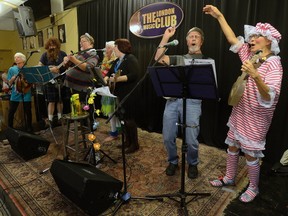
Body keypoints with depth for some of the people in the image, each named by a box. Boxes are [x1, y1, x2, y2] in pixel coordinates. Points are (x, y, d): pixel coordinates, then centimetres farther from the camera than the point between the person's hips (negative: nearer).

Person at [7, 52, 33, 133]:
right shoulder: (11, 69, 5)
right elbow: (9, 83, 5)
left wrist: (28, 83, -18)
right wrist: (13, 79, -15)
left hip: (26, 94, -1)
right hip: (15, 94, 1)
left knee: (28, 111, 6)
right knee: (11, 112, 3)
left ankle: (29, 128, 20)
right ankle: (10, 128, 20)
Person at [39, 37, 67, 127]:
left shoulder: (62, 54, 2)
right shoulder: (45, 55, 1)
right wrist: (50, 69, -16)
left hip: (61, 80, 1)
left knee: (60, 100, 10)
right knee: (51, 101, -1)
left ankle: (60, 118, 21)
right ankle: (50, 120, 6)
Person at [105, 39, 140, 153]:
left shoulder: (131, 58, -11)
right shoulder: (117, 61, 16)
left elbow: (134, 75, -25)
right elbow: (110, 72, 22)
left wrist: (118, 78, -29)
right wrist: (106, 78, 1)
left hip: (129, 94, -9)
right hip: (119, 93, 9)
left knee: (129, 118, -4)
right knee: (123, 117, 13)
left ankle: (135, 144, 9)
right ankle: (128, 141, 27)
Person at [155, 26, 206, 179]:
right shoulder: (179, 59, 20)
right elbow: (158, 58, 5)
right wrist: (165, 37, 5)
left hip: (192, 102, -2)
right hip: (172, 100, 3)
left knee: (191, 140, -3)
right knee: (168, 137, 4)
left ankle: (193, 164, 27)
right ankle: (173, 162, 31)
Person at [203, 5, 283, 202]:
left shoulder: (274, 64, -18)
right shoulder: (251, 56, 3)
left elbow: (269, 98, -31)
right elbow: (233, 39, 5)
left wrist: (256, 76, -47)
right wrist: (219, 16, 4)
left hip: (256, 119, -7)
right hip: (239, 113, 7)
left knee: (251, 155, 6)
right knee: (232, 147, 16)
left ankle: (254, 188, 29)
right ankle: (229, 178, 35)